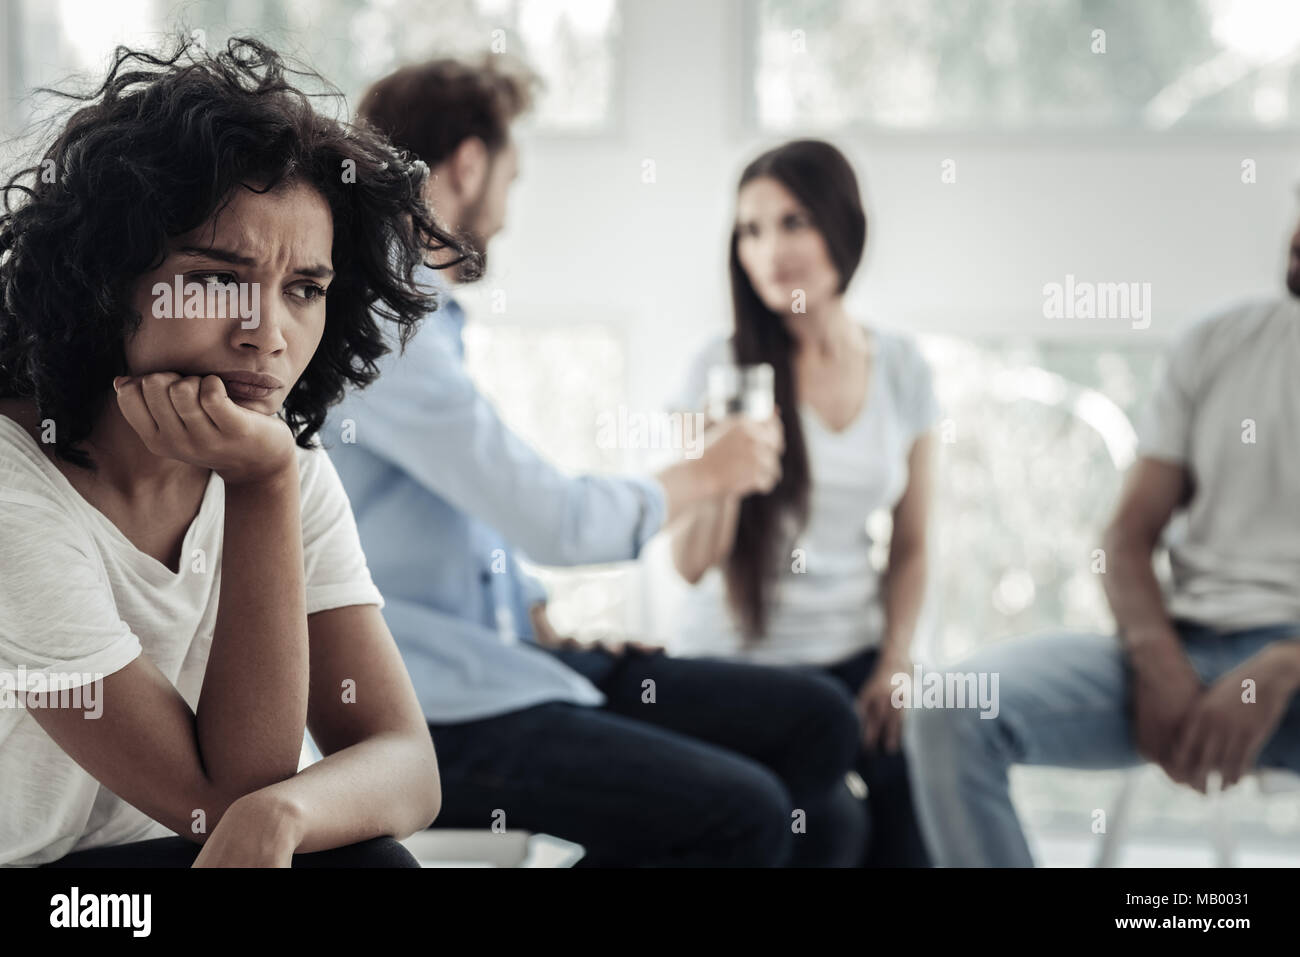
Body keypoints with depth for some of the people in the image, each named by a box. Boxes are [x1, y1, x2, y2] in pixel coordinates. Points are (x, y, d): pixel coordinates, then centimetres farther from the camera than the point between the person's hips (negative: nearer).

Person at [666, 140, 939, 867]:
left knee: (916, 836, -17)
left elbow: (910, 545, 12)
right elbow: (692, 563, -11)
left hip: (855, 656, 3)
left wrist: (895, 664, 1)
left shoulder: (901, 368, 4)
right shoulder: (725, 369, -6)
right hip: (742, 662, -3)